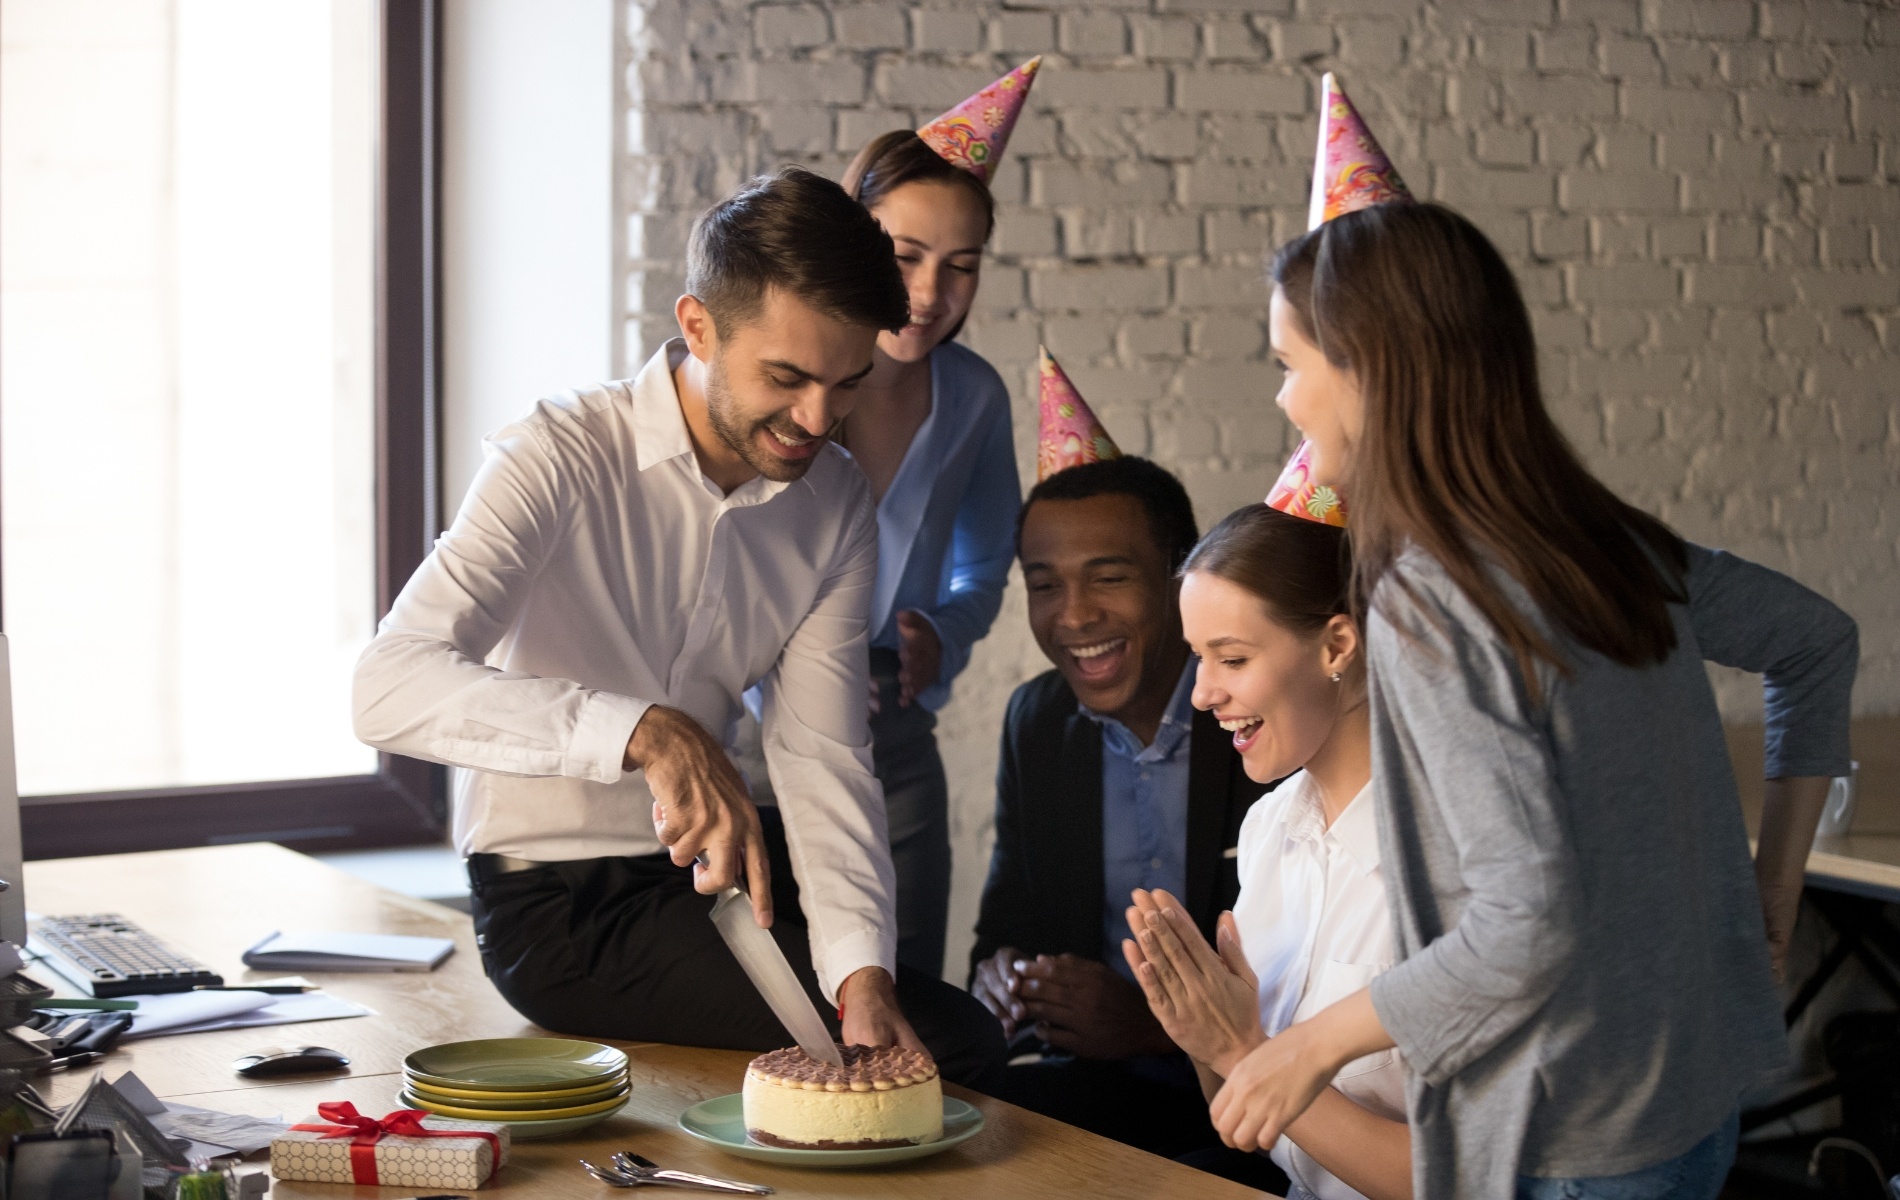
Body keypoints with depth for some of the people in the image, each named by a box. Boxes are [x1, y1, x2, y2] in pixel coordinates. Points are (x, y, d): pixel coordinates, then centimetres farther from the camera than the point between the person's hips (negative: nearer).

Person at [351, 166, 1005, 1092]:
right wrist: (647, 732, -46)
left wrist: (862, 975, -24)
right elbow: (389, 686, -33)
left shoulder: (837, 504, 0)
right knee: (952, 1042, -19)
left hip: (706, 866, 7)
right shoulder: (560, 460, -19)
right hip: (560, 909, -7)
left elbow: (821, 757, -7)